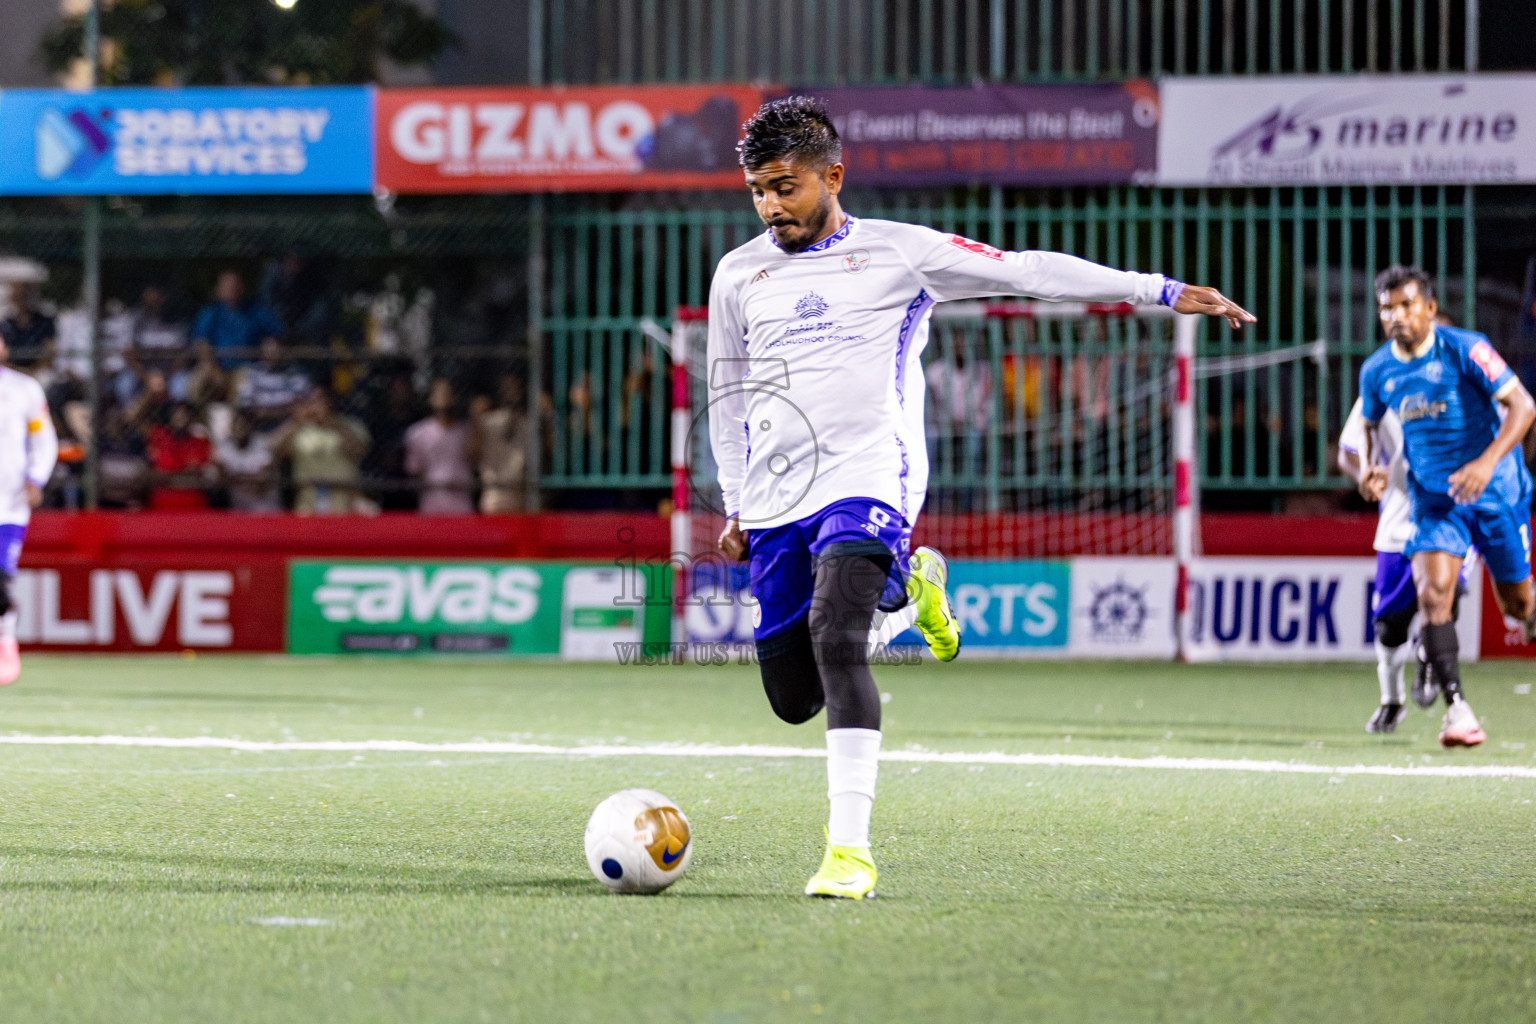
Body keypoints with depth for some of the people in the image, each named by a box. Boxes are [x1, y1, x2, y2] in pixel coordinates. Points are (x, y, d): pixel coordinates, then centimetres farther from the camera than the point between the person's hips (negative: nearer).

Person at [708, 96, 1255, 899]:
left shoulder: (898, 252, 2)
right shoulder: (738, 276, 12)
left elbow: (1029, 273, 0)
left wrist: (1163, 291, -3)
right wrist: (735, 506, 16)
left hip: (867, 480, -5)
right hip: (775, 500, 5)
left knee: (834, 637, -28)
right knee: (793, 698, 5)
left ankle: (849, 851, -27)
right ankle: (906, 591, 34)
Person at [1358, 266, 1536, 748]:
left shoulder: (1465, 350, -16)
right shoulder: (1377, 372, -2)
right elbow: (1371, 425, 18)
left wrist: (1488, 461, -30)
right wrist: (1369, 468, -3)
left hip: (1497, 492, -3)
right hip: (1434, 499, 3)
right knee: (1432, 591, -19)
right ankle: (1457, 708, -19)